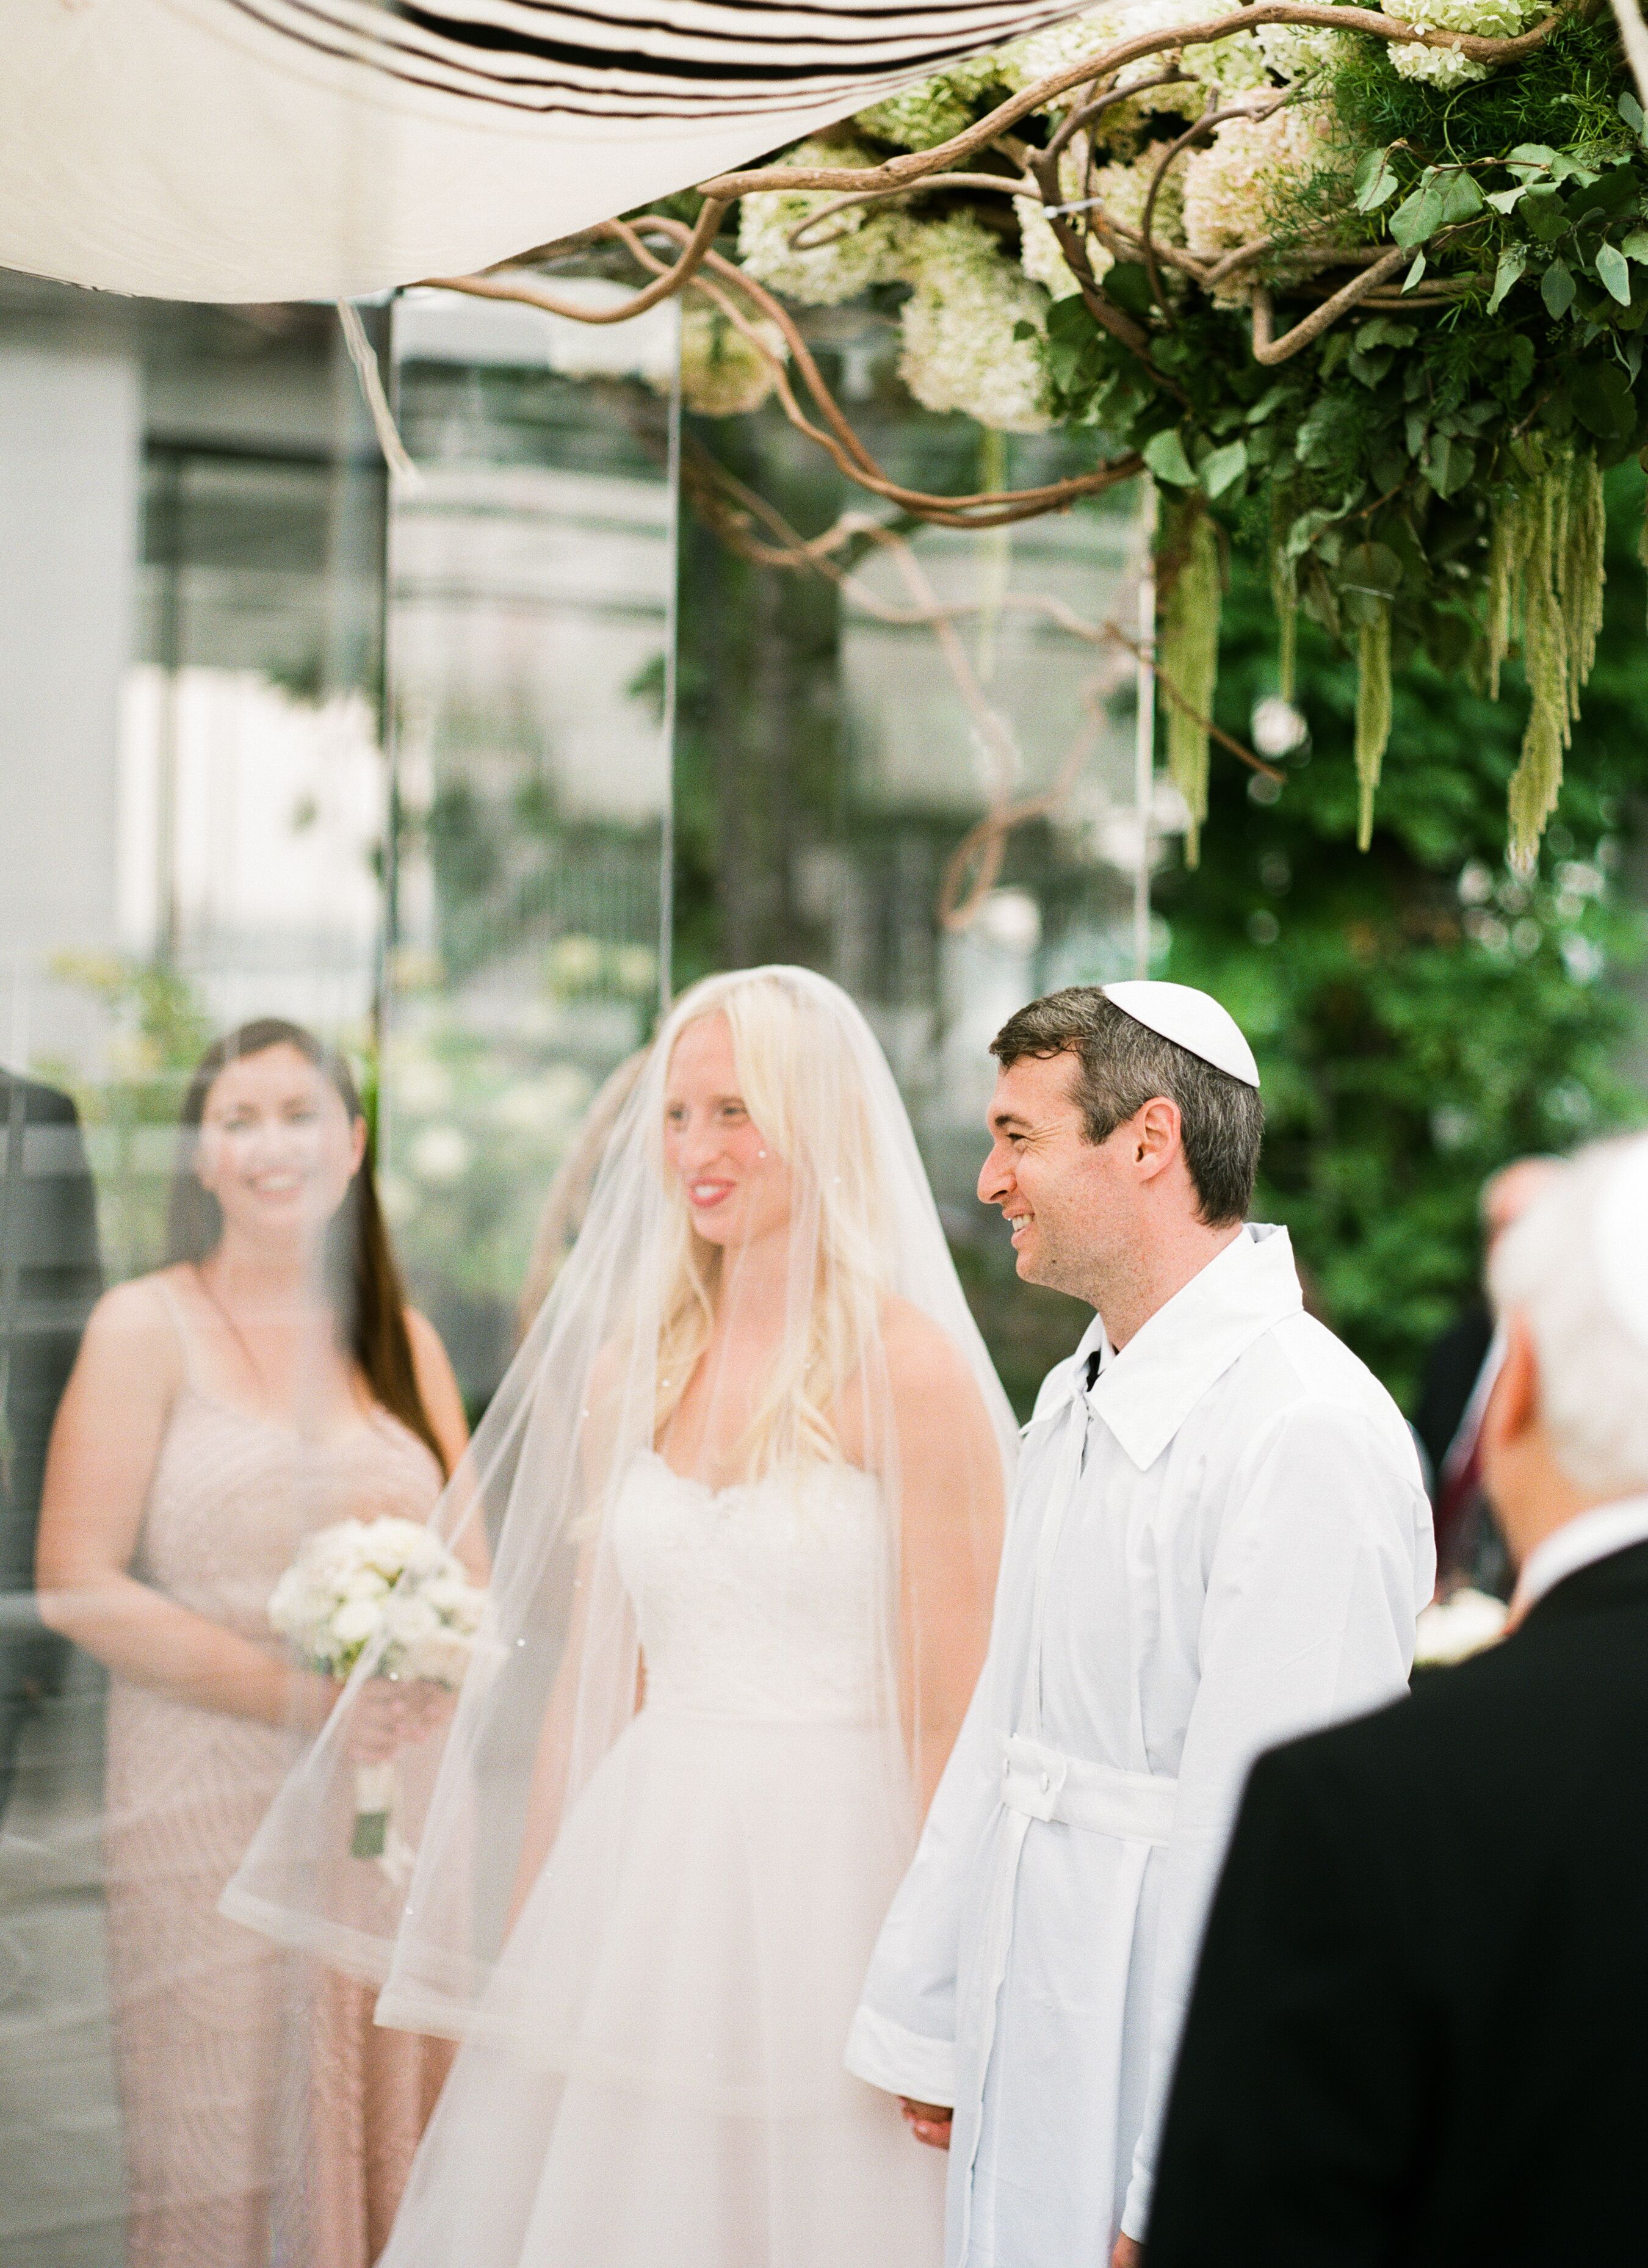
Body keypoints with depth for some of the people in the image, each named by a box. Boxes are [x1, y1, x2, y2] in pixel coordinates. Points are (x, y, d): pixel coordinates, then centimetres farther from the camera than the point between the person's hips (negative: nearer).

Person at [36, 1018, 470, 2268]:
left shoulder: (402, 1340, 12)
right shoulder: (147, 1326, 0)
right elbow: (78, 1586, -8)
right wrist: (298, 1694, -14)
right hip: (212, 1799, -3)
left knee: (389, 2145, 4)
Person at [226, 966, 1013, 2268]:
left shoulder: (907, 1371, -10)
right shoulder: (629, 1371, 9)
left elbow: (953, 1720, -11)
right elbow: (588, 1681, 12)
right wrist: (525, 1939, 10)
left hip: (822, 1870, -5)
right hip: (636, 1867, 5)